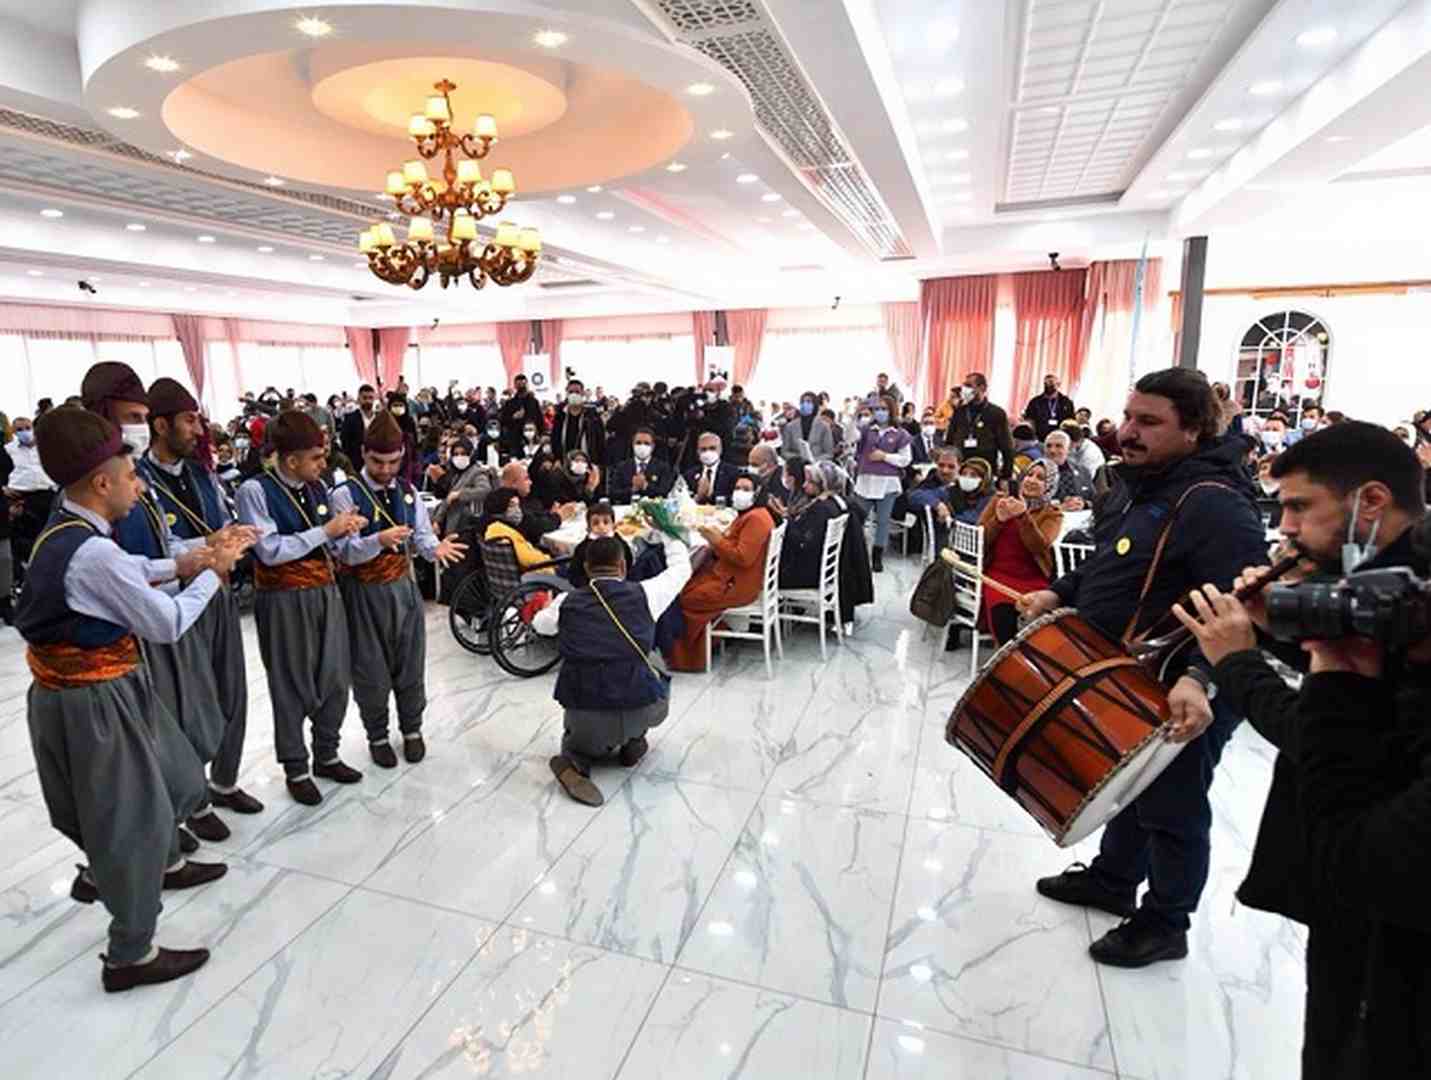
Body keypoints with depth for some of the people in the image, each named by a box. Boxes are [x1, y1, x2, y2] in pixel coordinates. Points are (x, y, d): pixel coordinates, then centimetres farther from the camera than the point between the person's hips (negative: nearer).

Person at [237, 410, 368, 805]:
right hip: (285, 601, -6)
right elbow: (270, 551, -20)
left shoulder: (315, 488, 8)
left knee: (336, 680, 12)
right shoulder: (255, 490, -13)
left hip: (326, 593, 6)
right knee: (292, 687, 7)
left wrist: (344, 527, -4)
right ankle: (296, 769, 25)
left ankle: (326, 755, 32)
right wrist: (326, 530, -18)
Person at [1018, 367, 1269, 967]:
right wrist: (1060, 594, 7)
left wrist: (1202, 678, -43)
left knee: (1171, 808, 10)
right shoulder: (1135, 483, 6)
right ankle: (1111, 879, 46)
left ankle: (1165, 925, 32)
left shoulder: (1214, 504, -25)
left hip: (1179, 698, -9)